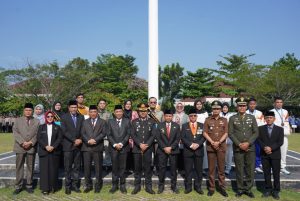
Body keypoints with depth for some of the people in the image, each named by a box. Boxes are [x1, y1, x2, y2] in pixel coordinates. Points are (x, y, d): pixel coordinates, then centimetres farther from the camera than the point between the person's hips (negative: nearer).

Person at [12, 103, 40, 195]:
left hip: (31, 147, 0)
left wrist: (31, 142, -12)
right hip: (20, 147, 0)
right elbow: (15, 132, -1)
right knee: (19, 167, 3)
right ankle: (18, 186, 11)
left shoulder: (36, 121, 10)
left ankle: (29, 185, 15)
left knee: (30, 167, 6)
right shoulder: (18, 120, 10)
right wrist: (22, 142, -13)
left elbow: (37, 134, 3)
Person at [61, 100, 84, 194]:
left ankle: (75, 185, 16)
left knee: (77, 167, 7)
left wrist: (80, 140, -8)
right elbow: (64, 131, -9)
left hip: (78, 145, 3)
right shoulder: (64, 117, -1)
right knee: (68, 167, 3)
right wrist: (74, 140, -14)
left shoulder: (81, 117, 9)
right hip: (68, 145, -3)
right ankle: (68, 186, 12)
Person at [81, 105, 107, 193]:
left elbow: (103, 133, -3)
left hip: (98, 147, -2)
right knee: (87, 167, 3)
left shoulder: (102, 122, 9)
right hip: (87, 147, 2)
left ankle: (98, 186, 14)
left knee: (98, 167, 2)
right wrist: (88, 141, -11)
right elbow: (82, 133, 6)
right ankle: (88, 185, 14)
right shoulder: (85, 122, 15)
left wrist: (95, 140, -14)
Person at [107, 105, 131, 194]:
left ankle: (122, 185, 13)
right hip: (113, 148, 1)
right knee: (114, 167, 6)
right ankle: (114, 185, 15)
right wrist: (114, 144, -11)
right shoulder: (110, 121, 7)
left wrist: (121, 144, -12)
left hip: (123, 147, -1)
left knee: (122, 167, 4)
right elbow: (109, 135, 2)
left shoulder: (127, 121, 5)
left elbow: (128, 134, -2)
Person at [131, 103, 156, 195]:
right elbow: (133, 135, -1)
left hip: (148, 149, 0)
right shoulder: (134, 121, 7)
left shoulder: (151, 121, 6)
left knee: (148, 168, 4)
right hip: (137, 148, 1)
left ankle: (148, 187, 13)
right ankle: (137, 186, 16)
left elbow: (153, 135, -1)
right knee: (137, 168, 6)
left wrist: (146, 145, -13)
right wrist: (140, 144, -13)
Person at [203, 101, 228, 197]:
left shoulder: (224, 120, 8)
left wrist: (219, 142, -12)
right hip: (210, 147, 0)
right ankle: (211, 188, 12)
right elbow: (205, 133, 1)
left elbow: (226, 133, 2)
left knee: (221, 168, 5)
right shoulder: (207, 120, 6)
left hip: (221, 147, 1)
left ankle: (222, 187, 15)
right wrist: (212, 142, -13)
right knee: (211, 168, 4)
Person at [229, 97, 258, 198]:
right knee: (239, 170, 4)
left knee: (250, 169, 5)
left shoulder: (252, 117, 7)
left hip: (250, 148, 1)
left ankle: (248, 189, 19)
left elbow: (256, 132, 2)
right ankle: (240, 189, 17)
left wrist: (248, 143, -11)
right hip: (237, 148, -1)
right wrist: (239, 144, -12)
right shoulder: (232, 118, 2)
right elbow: (230, 133, -2)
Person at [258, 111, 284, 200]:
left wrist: (271, 148, -16)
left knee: (276, 173, 3)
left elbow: (280, 142, -5)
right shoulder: (261, 128, 7)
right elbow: (259, 140, 1)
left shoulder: (280, 129, 4)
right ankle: (268, 189, 15)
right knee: (266, 173, 6)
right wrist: (264, 148, -16)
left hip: (275, 154, -1)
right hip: (264, 154, 1)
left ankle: (276, 191, 12)